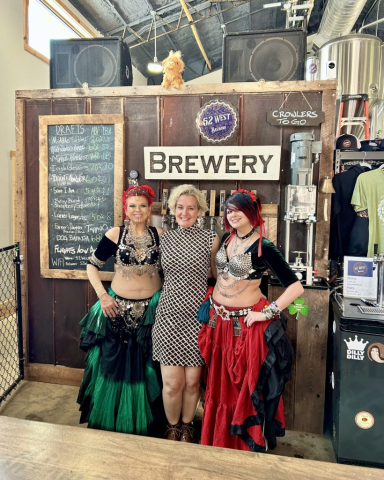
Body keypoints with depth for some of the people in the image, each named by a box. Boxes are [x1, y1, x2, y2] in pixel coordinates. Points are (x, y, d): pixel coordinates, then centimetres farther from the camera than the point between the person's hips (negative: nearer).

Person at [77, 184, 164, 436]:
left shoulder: (159, 235, -3)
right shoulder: (115, 234, -5)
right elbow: (92, 265, 1)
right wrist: (102, 295, -9)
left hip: (152, 309, 1)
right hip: (119, 308, 0)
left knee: (146, 368, 11)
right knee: (115, 365, 11)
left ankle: (144, 423, 33)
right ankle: (111, 422, 34)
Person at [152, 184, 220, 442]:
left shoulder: (211, 239, 0)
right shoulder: (164, 238, 7)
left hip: (198, 317, -1)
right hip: (169, 316, 1)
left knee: (193, 380, 8)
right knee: (172, 382, 2)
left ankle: (187, 426, 36)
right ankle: (173, 427, 31)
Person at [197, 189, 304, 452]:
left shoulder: (263, 247, -16)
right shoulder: (227, 238, 3)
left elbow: (296, 287, -21)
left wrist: (266, 313, -19)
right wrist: (212, 296, 11)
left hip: (245, 323, -6)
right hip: (217, 320, 6)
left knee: (247, 385, 8)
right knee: (219, 383, 18)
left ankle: (249, 443, 30)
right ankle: (219, 439, 39)